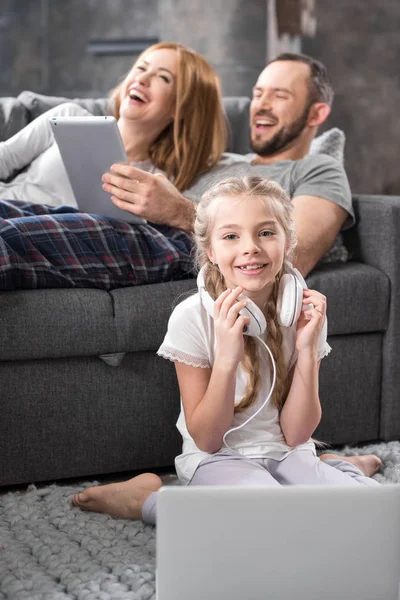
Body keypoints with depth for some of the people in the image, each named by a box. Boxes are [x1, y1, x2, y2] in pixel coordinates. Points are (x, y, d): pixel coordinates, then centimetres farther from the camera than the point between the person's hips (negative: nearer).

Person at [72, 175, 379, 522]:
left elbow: (296, 434, -4)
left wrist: (307, 350, -17)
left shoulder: (303, 312, -5)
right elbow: (206, 440, -12)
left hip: (285, 455, 3)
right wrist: (227, 359, -26)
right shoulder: (193, 317, -14)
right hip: (218, 460, -3)